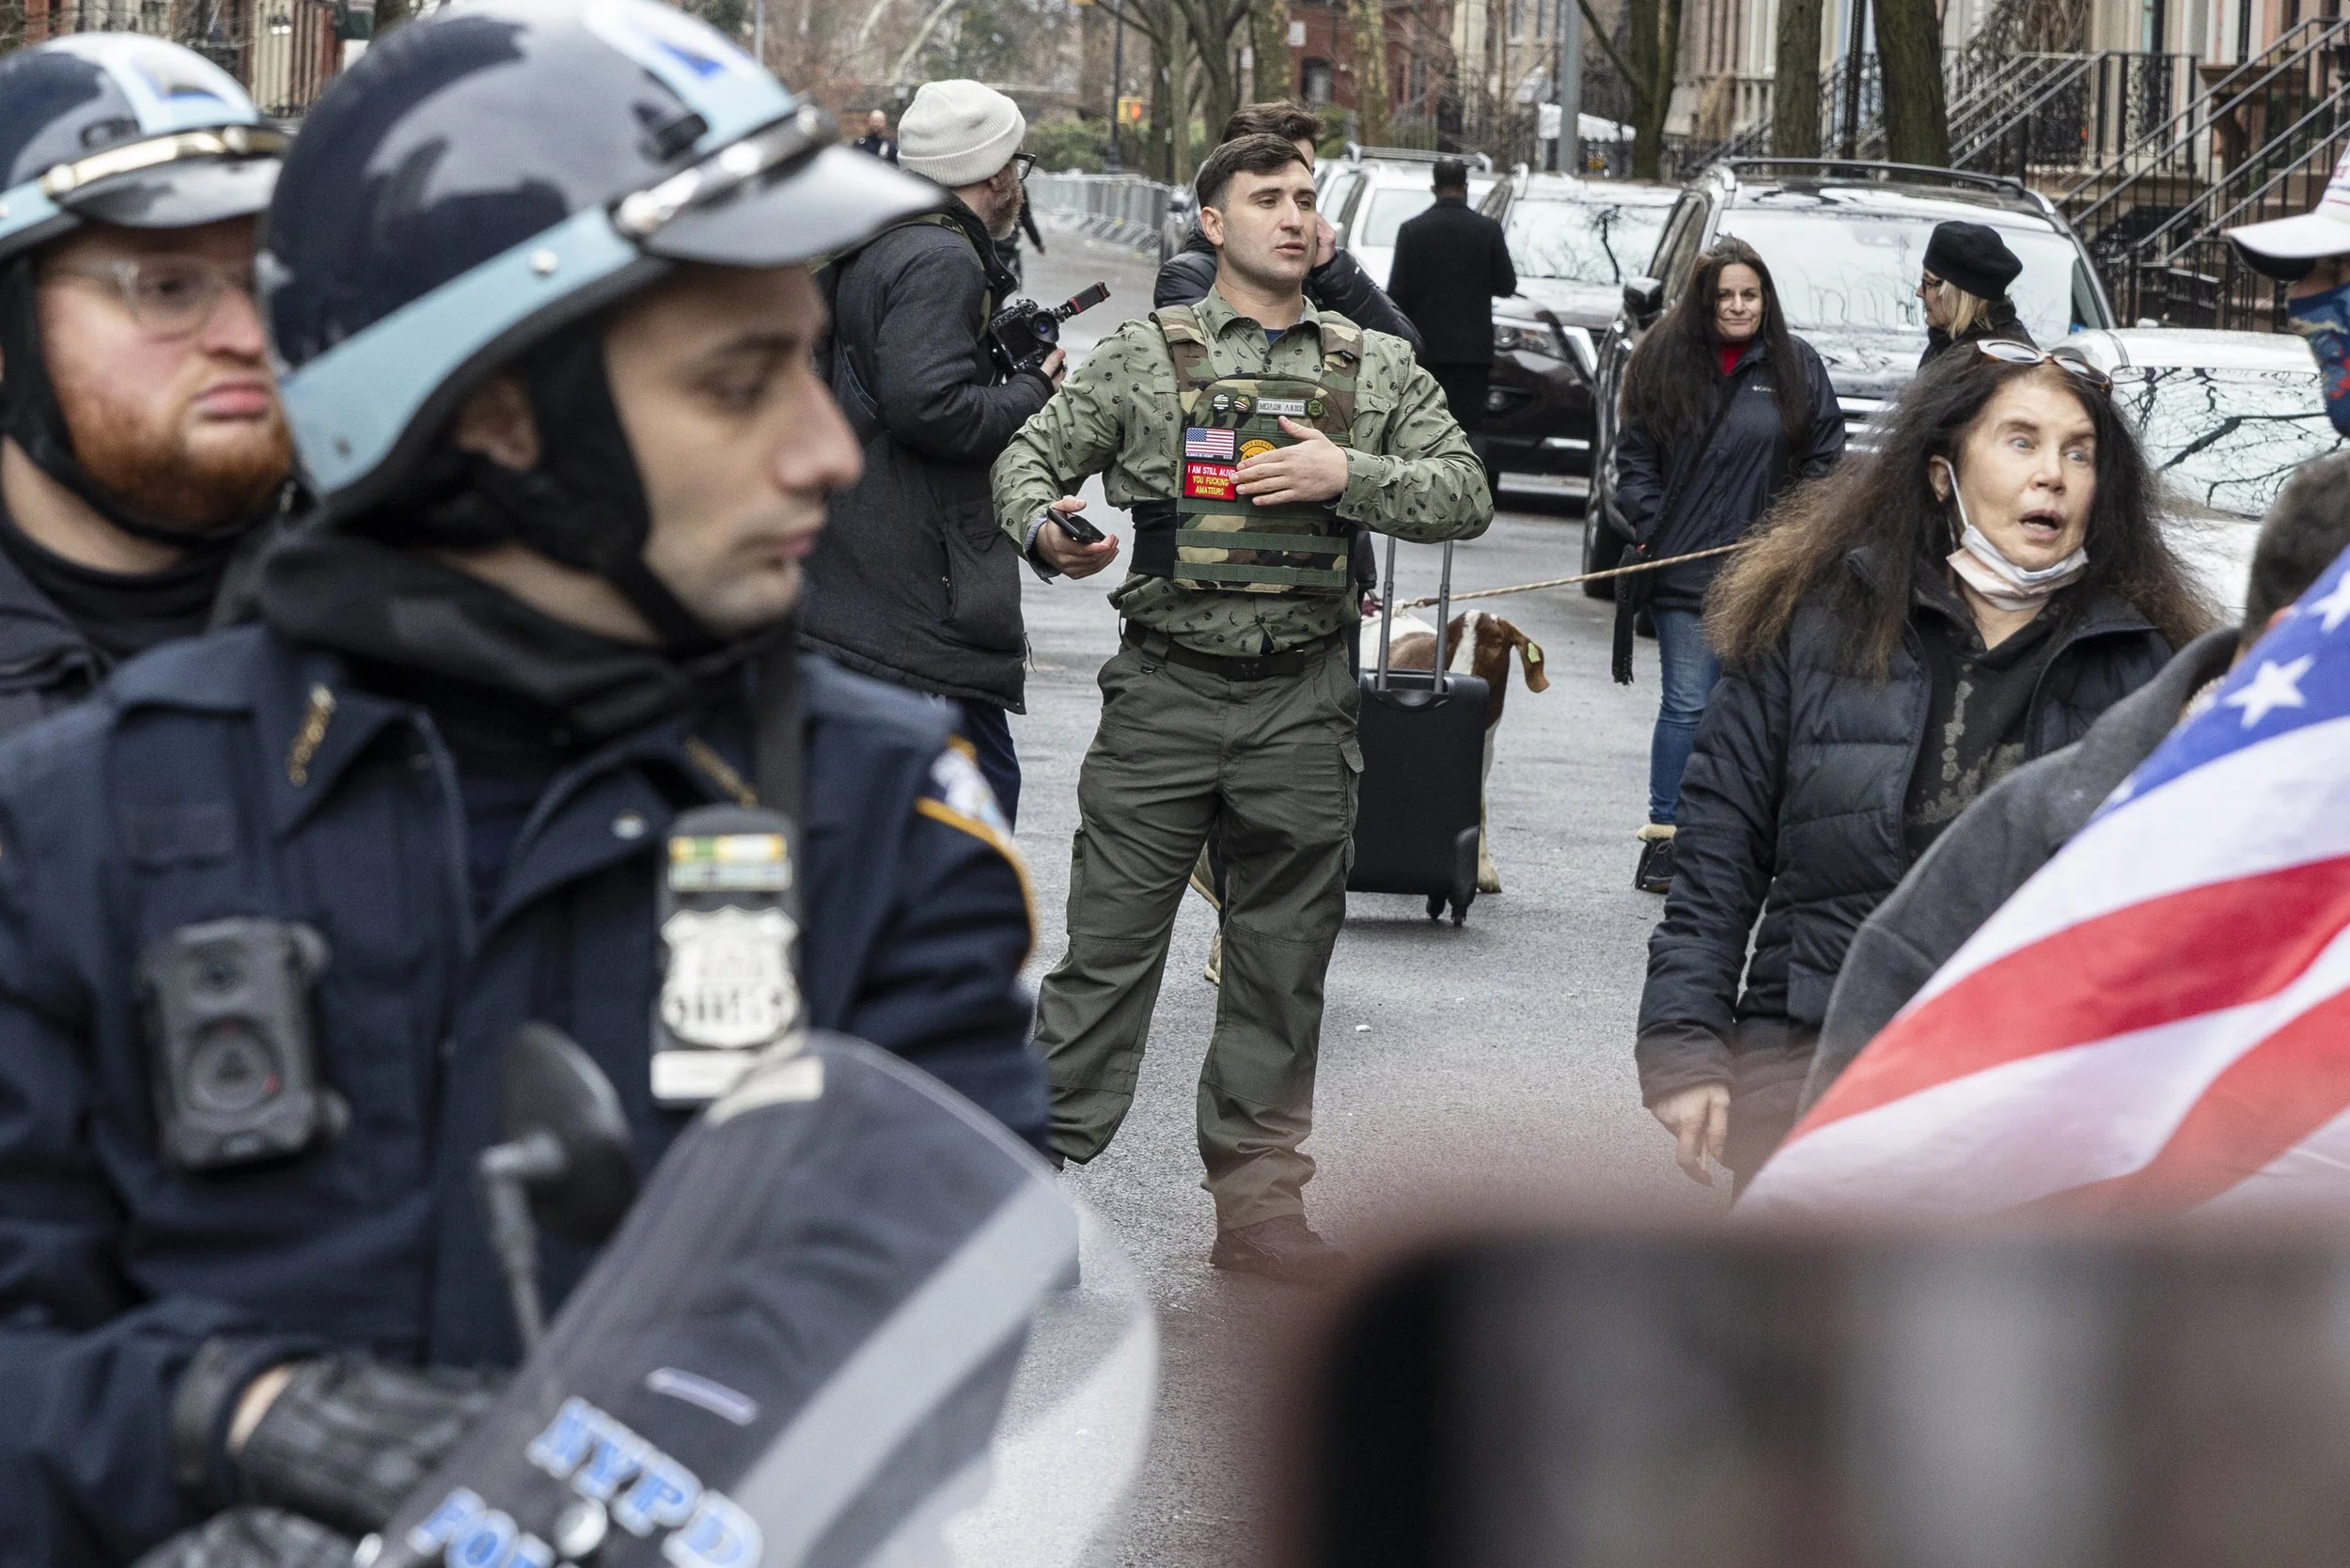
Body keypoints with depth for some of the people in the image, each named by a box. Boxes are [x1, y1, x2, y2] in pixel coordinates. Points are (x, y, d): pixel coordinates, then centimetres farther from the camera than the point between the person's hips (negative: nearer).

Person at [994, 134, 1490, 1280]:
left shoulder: (1376, 369, 10)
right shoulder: (1144, 355, 5)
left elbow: (1466, 496, 6)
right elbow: (1031, 455, 6)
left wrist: (1348, 477, -10)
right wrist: (1045, 528, -16)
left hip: (1302, 701, 2)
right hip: (1164, 687, -2)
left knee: (1282, 960, 7)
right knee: (1108, 940, -3)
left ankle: (1257, 1196, 15)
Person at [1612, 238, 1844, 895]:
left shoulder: (1797, 365, 6)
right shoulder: (1664, 361, 5)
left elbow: (1825, 457, 10)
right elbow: (1635, 455, 8)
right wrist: (1652, 528, -3)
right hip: (1685, 570, -1)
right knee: (1687, 704, -4)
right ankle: (1664, 836, 1)